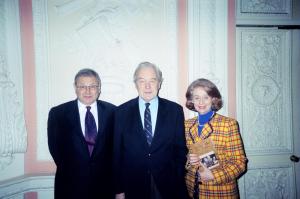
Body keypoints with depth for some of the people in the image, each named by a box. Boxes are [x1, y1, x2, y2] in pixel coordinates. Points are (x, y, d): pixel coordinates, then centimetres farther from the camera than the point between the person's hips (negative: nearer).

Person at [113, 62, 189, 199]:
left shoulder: (175, 110, -4)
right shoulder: (122, 112, -4)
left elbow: (181, 150, 0)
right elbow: (117, 153, -2)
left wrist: (179, 185, -4)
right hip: (133, 187, 0)